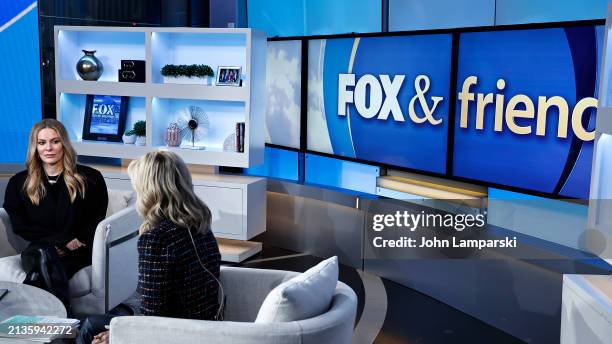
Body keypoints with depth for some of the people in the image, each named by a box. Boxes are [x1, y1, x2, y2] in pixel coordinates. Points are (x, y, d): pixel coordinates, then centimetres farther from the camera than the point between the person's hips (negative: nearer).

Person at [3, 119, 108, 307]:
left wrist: (75, 244, -10)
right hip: (38, 248, 1)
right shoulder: (18, 183, 17)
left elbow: (97, 221, 10)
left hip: (78, 253, -1)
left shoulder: (90, 178, 13)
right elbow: (20, 226, 6)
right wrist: (63, 240, -7)